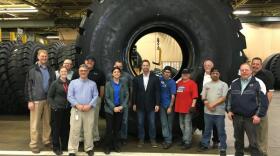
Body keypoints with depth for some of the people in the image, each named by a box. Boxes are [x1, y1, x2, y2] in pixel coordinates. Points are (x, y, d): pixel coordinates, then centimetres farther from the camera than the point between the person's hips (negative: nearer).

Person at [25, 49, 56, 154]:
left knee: (47, 122, 10)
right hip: (36, 100, -4)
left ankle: (47, 141, 23)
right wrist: (30, 100, -8)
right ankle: (34, 145, 9)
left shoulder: (50, 70, 11)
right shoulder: (32, 70, -1)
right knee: (35, 123, 0)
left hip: (48, 99, 4)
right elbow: (28, 86, -3)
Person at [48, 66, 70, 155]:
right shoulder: (55, 83, -6)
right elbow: (49, 97, -4)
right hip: (57, 109, -3)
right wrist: (54, 106, -13)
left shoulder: (69, 83, 2)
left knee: (66, 128, 13)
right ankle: (56, 148, 20)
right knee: (56, 128, 6)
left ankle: (64, 146, 29)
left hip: (67, 109, 4)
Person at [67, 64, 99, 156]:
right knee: (74, 131, -1)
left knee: (88, 131, 8)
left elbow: (95, 96, 2)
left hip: (89, 110, 1)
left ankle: (89, 148, 22)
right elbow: (69, 96, -1)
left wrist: (89, 105, -13)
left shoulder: (93, 84, 8)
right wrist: (77, 105, -13)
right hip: (76, 110, -1)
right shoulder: (73, 82, 6)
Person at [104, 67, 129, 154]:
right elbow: (107, 97, -5)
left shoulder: (123, 84, 4)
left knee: (117, 128, 8)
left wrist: (122, 106, -10)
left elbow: (127, 96, 2)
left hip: (120, 109, 2)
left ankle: (115, 145, 21)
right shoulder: (108, 84, -1)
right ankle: (108, 146, 12)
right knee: (109, 128, 0)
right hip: (110, 109, -2)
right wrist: (113, 107, -15)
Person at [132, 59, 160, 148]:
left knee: (152, 123, 5)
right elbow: (134, 92, 4)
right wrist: (134, 104, 1)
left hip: (151, 105, -1)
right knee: (140, 123, 8)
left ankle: (153, 140, 20)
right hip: (140, 105, 2)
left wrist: (157, 104, -8)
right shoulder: (137, 78, 3)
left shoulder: (155, 78, -2)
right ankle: (141, 140, 21)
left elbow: (157, 92, -4)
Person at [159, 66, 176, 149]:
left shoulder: (172, 82, -8)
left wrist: (170, 107, -13)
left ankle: (168, 140, 15)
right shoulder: (160, 79, 2)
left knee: (169, 123, 8)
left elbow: (173, 96, -10)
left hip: (169, 105, -3)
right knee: (164, 123, 1)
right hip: (162, 105, 3)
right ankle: (167, 139, 6)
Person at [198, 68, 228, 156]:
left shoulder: (223, 84, 1)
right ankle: (205, 144, 27)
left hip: (219, 112, -3)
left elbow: (224, 98, -7)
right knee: (207, 130, 14)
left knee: (221, 131, 2)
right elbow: (203, 97, 7)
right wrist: (208, 105, -10)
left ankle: (223, 148, 12)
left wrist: (213, 104, -14)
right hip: (208, 112, 3)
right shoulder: (206, 85, 11)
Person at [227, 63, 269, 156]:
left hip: (251, 118, -4)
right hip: (236, 117, 4)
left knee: (253, 142, -1)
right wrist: (229, 110, 6)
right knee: (238, 140, 17)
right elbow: (229, 98, 17)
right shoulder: (234, 83, 9)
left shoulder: (258, 83, -4)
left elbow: (264, 101, -7)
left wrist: (259, 115, -12)